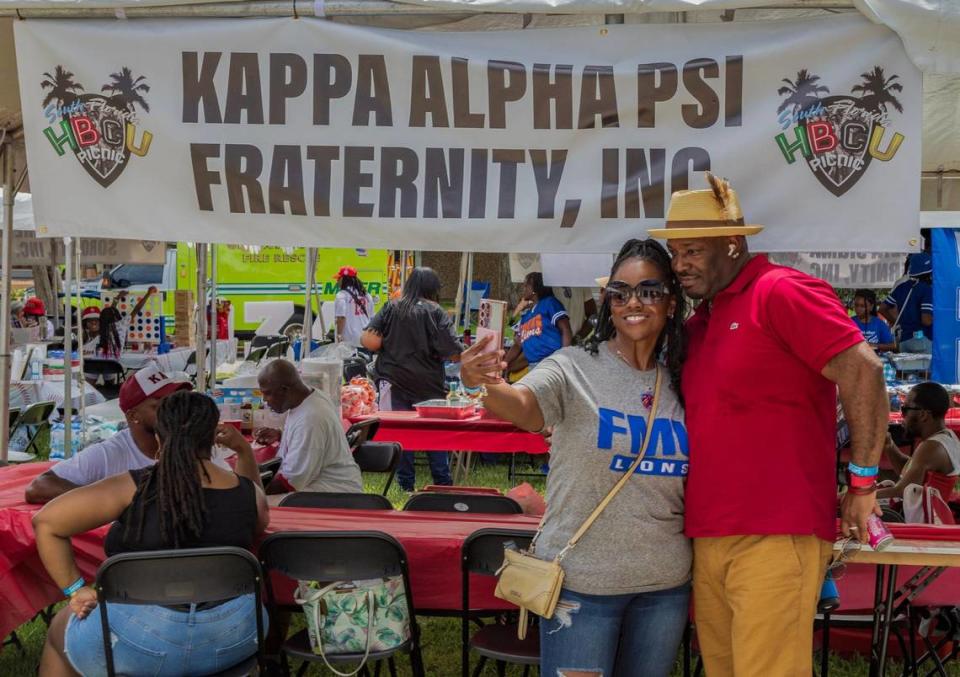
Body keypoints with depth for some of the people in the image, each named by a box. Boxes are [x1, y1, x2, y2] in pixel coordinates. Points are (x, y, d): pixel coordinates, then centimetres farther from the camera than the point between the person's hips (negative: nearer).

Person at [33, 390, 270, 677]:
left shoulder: (134, 487, -10)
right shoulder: (248, 491, -2)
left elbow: (46, 521, -7)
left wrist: (75, 589, -1)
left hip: (143, 638, -3)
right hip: (233, 638, 3)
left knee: (60, 628, 30)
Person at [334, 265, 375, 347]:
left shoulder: (342, 295, -9)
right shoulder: (366, 295, 12)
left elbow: (341, 317, -17)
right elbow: (371, 317, 14)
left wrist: (339, 334, -12)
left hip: (349, 340, -6)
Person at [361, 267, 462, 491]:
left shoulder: (391, 308, 2)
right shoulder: (436, 313, -5)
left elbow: (368, 341, -5)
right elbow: (454, 353, -12)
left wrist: (387, 351, 11)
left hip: (395, 382, 2)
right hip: (429, 386, -2)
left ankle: (406, 485, 12)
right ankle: (443, 484, 13)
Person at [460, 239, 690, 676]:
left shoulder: (680, 385, 5)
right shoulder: (574, 369, -9)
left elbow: (694, 483, 14)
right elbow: (522, 406, -30)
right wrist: (488, 385, -51)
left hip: (665, 585, 5)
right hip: (582, 580, -5)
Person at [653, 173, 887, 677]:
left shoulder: (781, 291, -7)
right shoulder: (697, 324, 19)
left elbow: (863, 372, -14)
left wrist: (863, 483, -12)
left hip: (775, 538, -8)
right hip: (708, 539, 8)